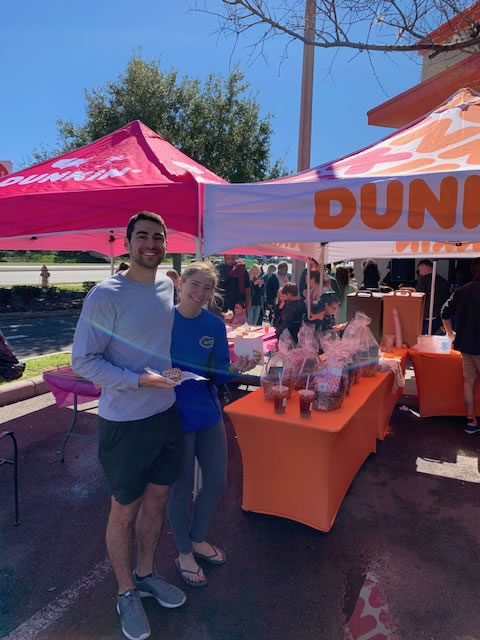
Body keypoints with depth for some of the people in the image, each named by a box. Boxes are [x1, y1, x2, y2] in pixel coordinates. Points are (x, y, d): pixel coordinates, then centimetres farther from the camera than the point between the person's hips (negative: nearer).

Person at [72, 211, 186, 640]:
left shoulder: (169, 287, 2)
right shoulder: (106, 295, -18)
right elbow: (83, 360, -16)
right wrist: (137, 380, -24)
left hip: (167, 413, 6)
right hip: (125, 422, -6)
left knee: (157, 498, 20)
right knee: (125, 509, 12)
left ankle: (145, 573, 45)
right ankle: (126, 593, 37)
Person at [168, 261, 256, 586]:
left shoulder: (215, 325, -2)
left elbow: (219, 373, 4)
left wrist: (235, 368, -16)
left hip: (209, 411, 5)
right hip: (175, 413, -5)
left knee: (217, 481, 15)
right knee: (181, 488, 10)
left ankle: (198, 539, 43)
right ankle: (184, 553, 36)